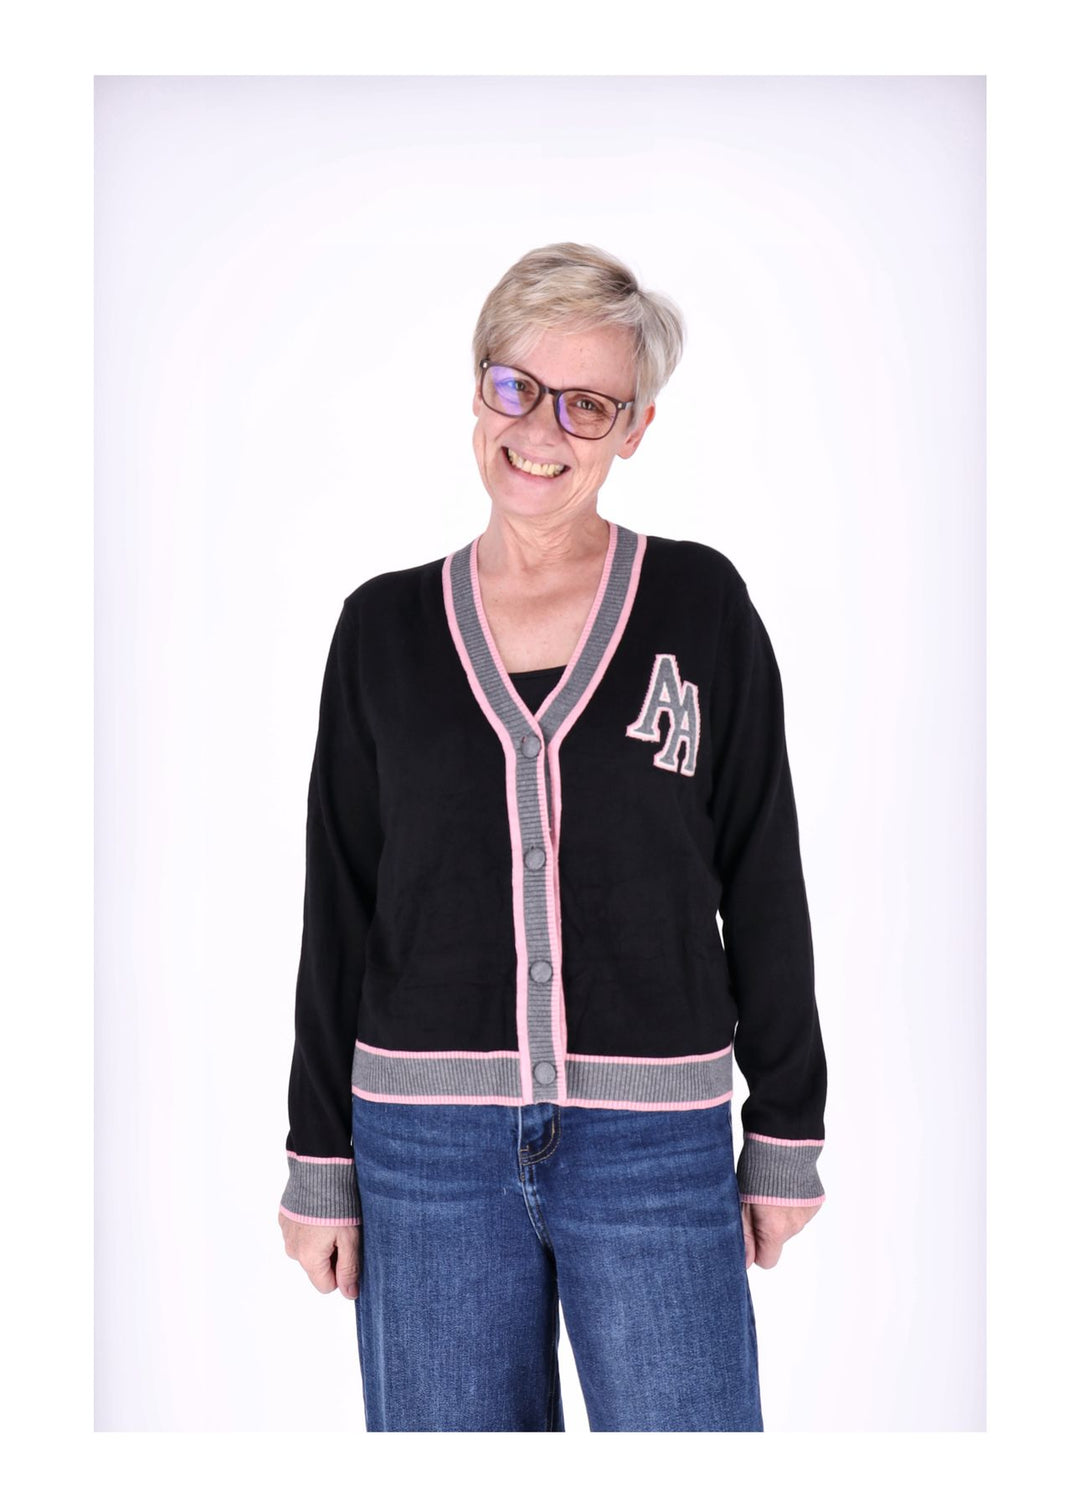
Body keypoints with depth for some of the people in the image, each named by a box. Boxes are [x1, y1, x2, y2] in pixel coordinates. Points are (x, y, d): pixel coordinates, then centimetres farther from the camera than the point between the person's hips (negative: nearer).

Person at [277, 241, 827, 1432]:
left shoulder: (701, 605, 0)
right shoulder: (385, 626, 3)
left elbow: (764, 883, 2)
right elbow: (337, 911, 6)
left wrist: (787, 1133, 3)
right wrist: (319, 1160, 6)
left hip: (656, 1144, -1)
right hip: (427, 1144, 2)